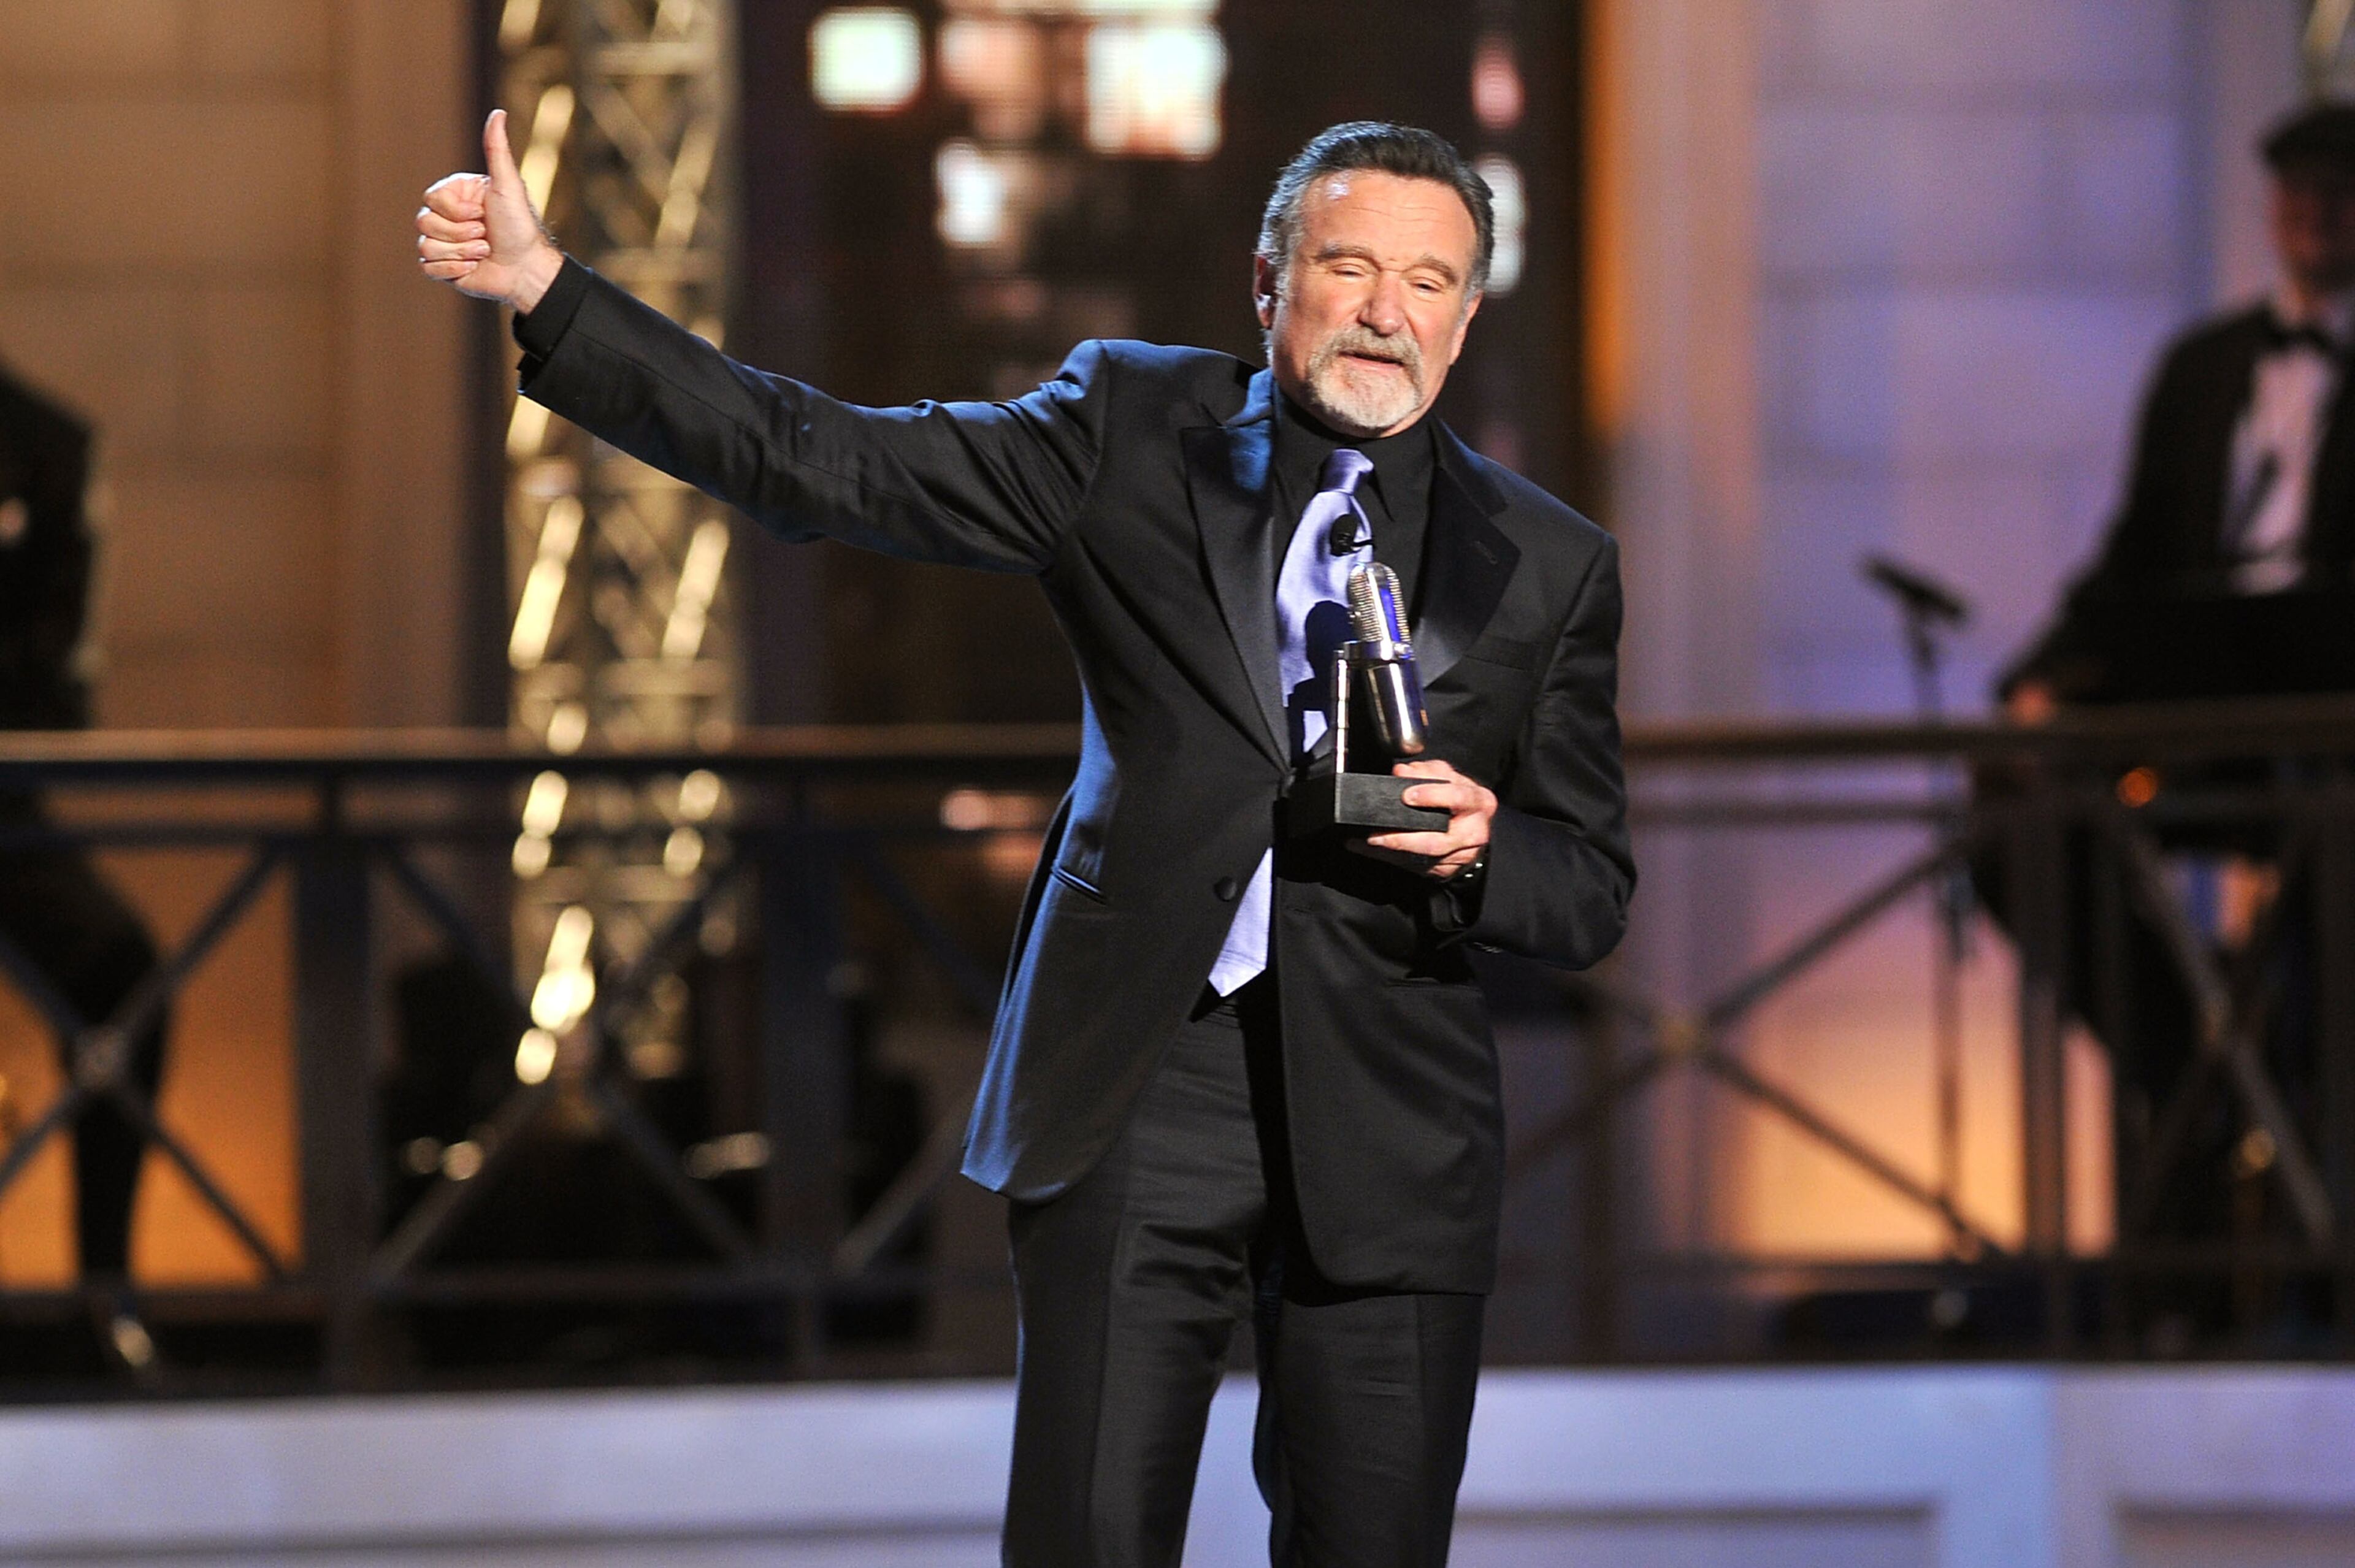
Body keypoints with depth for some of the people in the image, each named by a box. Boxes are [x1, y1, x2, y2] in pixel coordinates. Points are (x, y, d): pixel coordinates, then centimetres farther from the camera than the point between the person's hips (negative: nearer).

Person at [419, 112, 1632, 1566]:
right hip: (1140, 1079, -1)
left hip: (1388, 1122, 1)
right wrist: (549, 294, -6)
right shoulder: (1135, 427, 6)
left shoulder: (1550, 566, 8)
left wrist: (1479, 855, -13)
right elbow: (821, 464, 1)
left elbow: (1590, 898, 11)